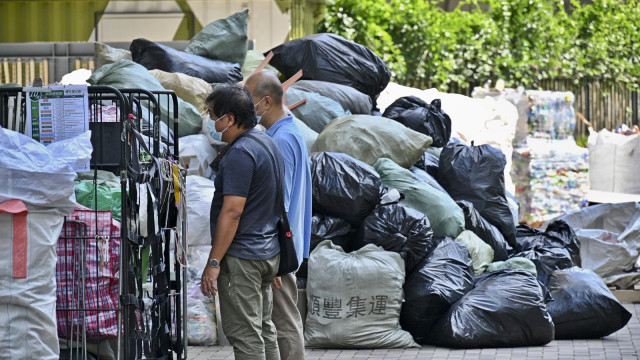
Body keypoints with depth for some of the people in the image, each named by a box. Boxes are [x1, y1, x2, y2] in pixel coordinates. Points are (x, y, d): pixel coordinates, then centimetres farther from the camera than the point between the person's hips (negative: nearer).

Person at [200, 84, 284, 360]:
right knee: (264, 328, 15)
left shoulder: (240, 154, -18)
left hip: (242, 256, -10)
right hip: (269, 252, 10)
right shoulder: (268, 144, 13)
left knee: (244, 333, -6)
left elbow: (232, 212, -22)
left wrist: (214, 262, -20)